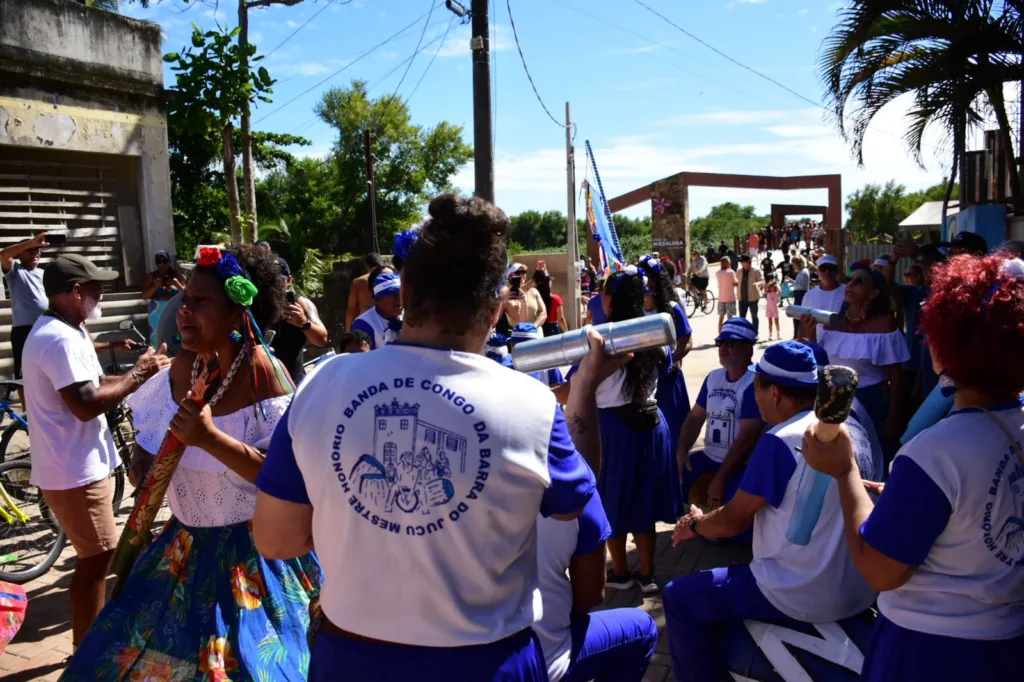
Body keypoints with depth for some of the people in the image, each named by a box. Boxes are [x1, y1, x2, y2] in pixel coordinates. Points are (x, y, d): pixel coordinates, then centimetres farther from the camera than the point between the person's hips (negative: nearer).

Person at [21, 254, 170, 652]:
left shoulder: (57, 332, 13)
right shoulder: (61, 339, -23)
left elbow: (93, 383, 17)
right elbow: (86, 404, -29)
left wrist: (139, 372, 4)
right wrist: (138, 376, -18)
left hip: (76, 465, 11)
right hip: (74, 471, -11)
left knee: (96, 556, 20)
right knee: (96, 558, 0)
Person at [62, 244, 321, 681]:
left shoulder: (264, 374, -21)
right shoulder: (182, 367, -2)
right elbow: (154, 433, 19)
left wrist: (211, 438, -32)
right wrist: (142, 460, 0)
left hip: (254, 551, -6)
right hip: (186, 546, 7)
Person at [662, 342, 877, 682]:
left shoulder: (780, 442, -20)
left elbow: (734, 520, -12)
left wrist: (694, 525, 8)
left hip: (806, 598, -9)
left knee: (678, 598, 2)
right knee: (738, 574, 31)